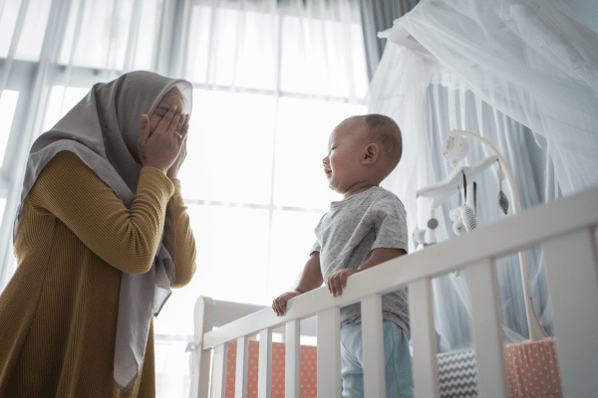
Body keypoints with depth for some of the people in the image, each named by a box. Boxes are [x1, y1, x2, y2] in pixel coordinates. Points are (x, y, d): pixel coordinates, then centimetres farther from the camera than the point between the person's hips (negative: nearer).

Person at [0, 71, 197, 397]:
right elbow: (134, 254, -17)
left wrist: (170, 176, 5)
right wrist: (157, 171, -4)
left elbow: (180, 273, 5)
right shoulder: (68, 161, -4)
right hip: (43, 366, -7)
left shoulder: (133, 195, 19)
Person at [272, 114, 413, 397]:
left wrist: (358, 273, -31)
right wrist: (299, 291, 6)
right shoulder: (331, 216, 22)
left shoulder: (383, 202, -4)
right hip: (343, 323, 8)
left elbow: (393, 250, -17)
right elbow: (319, 257, 20)